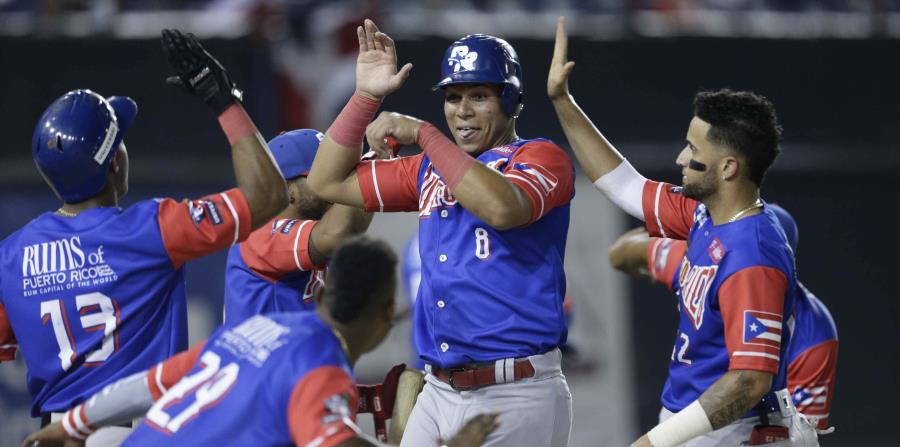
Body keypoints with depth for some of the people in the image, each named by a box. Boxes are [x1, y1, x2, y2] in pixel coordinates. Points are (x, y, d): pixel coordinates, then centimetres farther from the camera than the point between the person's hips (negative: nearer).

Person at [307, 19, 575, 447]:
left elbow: (502, 208, -25)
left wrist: (423, 133, -18)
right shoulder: (431, 169, 18)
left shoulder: (541, 158, -2)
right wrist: (365, 96, 8)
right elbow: (328, 182, 18)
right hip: (438, 394, 6)